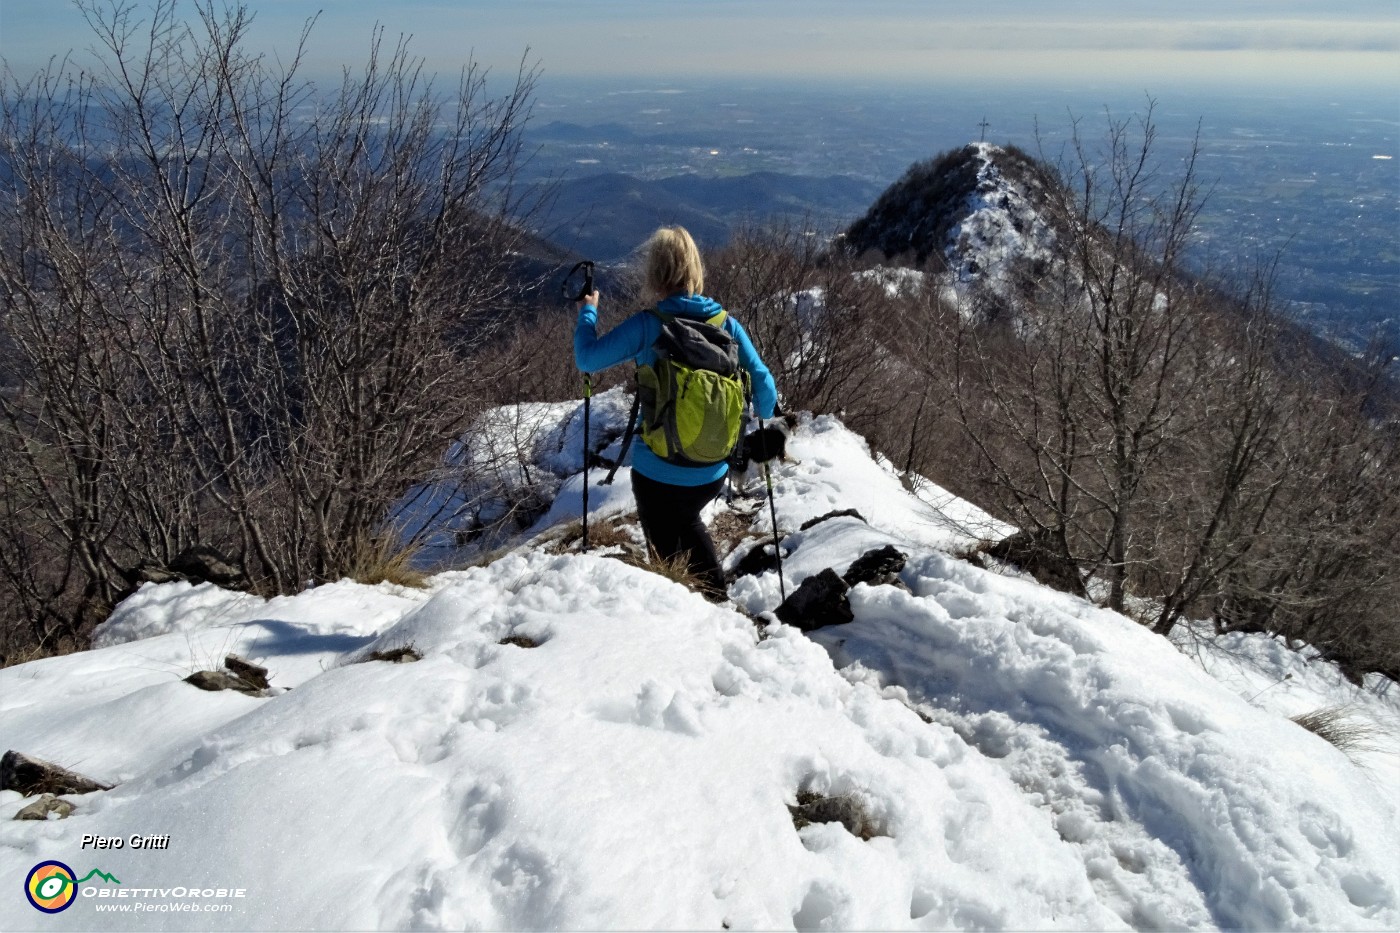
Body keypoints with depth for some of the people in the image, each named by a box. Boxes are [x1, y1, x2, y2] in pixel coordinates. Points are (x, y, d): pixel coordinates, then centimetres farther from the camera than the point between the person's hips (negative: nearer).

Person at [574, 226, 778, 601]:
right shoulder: (726, 323, -4)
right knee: (688, 522, 34)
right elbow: (763, 386, -4)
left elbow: (586, 359, -7)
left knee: (668, 553, 16)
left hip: (659, 473, -4)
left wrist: (587, 313, 11)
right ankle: (716, 595, 32)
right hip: (714, 471, 4)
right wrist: (763, 421, 18)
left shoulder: (646, 326, -15)